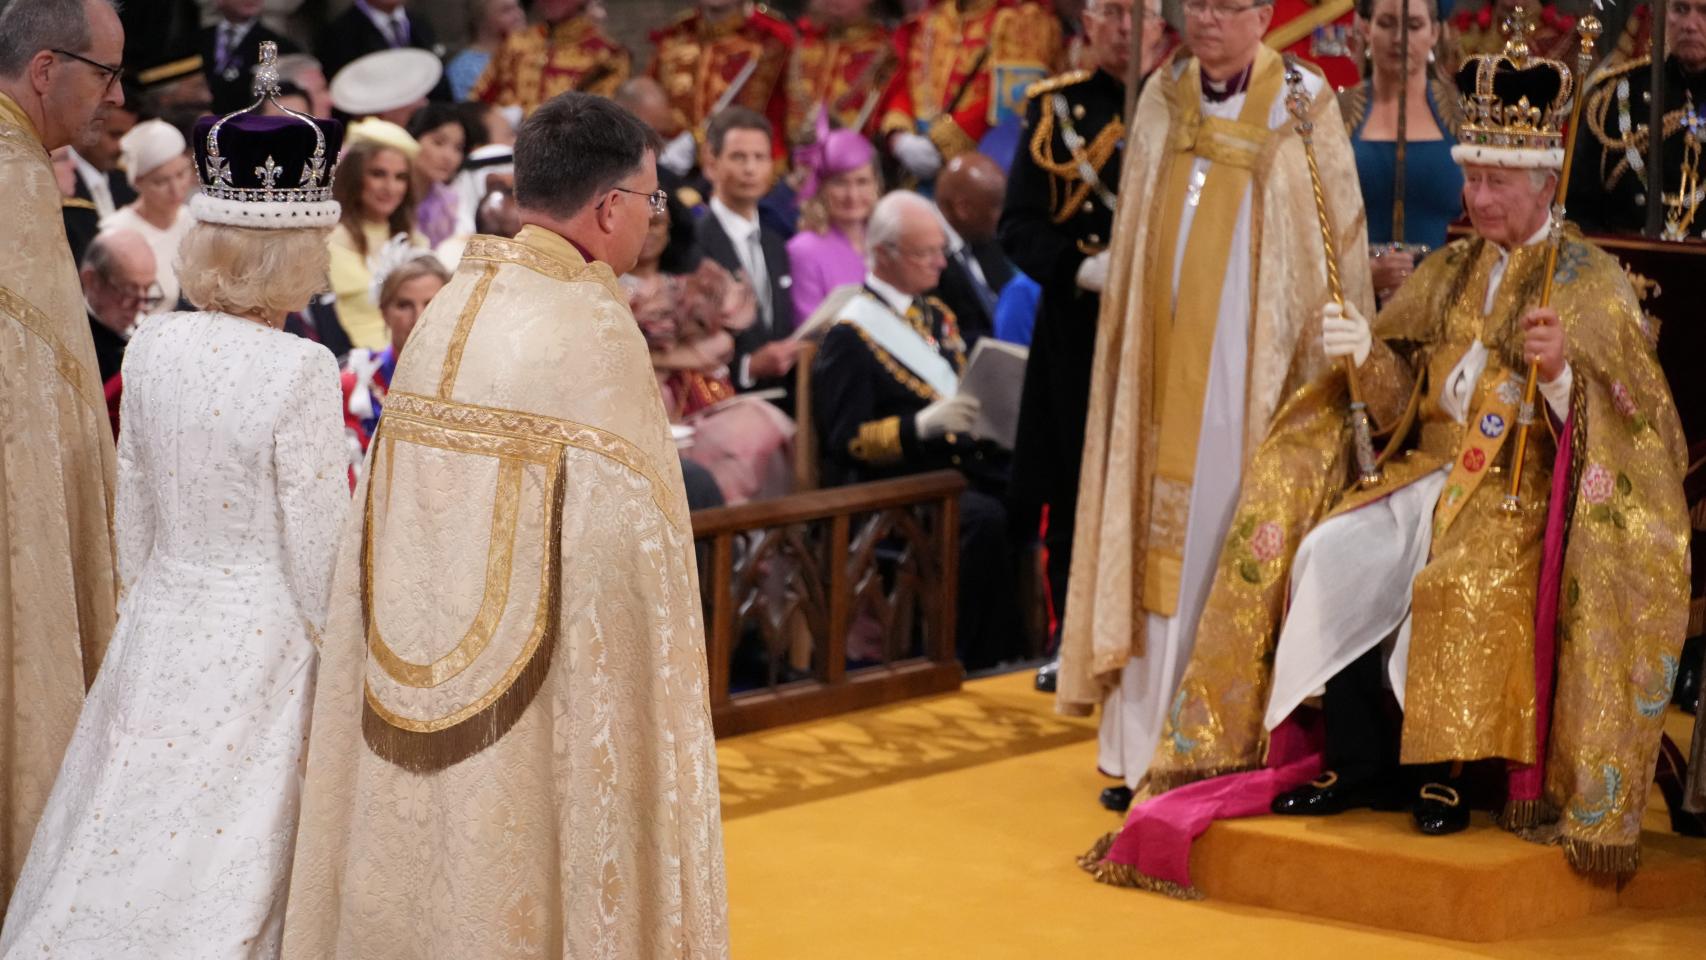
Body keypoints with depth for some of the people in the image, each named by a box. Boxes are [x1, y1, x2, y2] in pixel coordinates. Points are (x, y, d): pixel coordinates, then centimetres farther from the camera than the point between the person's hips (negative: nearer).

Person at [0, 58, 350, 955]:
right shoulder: (299, 372, -19)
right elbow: (319, 553, -14)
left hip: (158, 629, 5)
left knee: (118, 862, 14)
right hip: (261, 644, -5)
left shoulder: (152, 347, -2)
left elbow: (133, 518, 8)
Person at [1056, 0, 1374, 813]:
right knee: (1159, 541, 4)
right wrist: (1128, 338, 9)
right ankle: (1149, 749, 8)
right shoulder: (1162, 100, 9)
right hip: (1166, 362, 4)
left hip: (1253, 368, -4)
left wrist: (1335, 363, -8)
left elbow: (1337, 241, -3)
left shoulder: (1302, 106, -3)